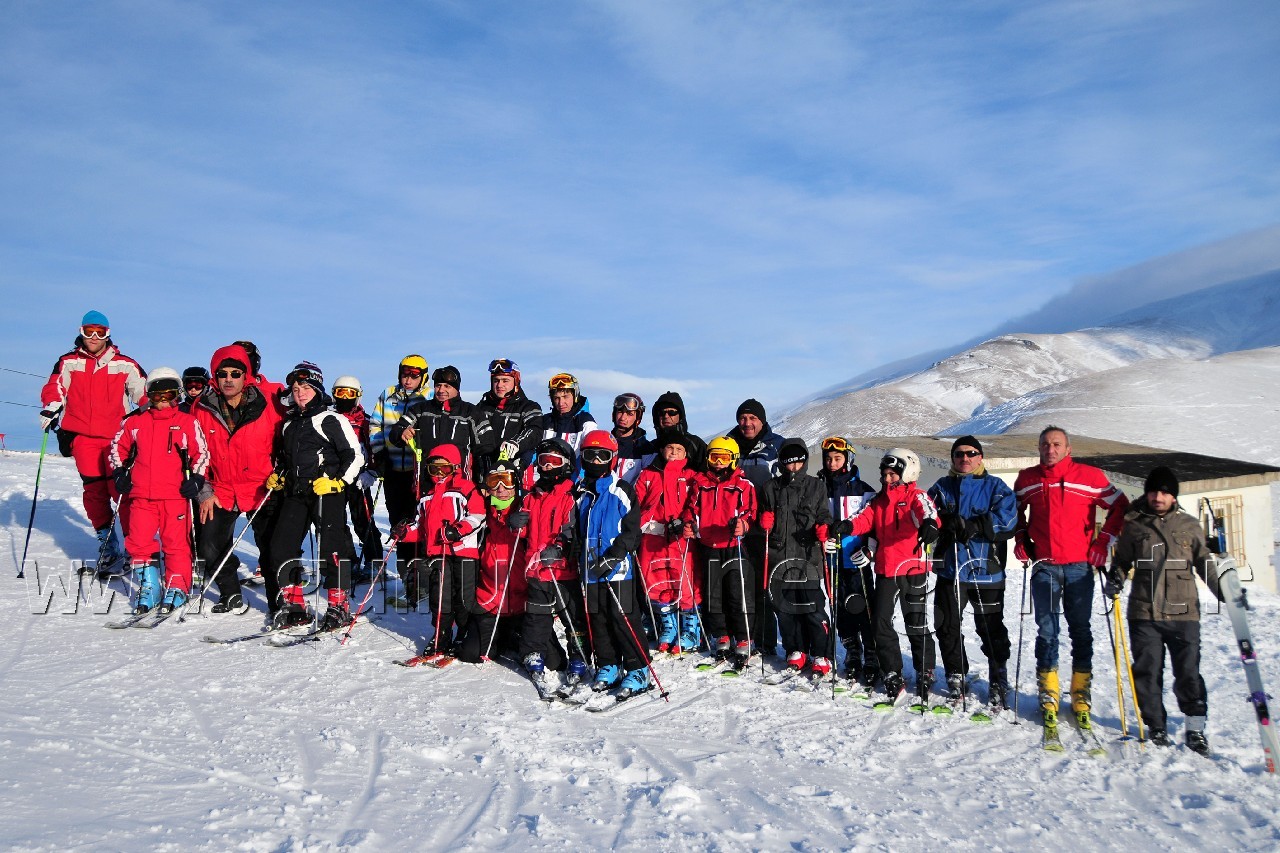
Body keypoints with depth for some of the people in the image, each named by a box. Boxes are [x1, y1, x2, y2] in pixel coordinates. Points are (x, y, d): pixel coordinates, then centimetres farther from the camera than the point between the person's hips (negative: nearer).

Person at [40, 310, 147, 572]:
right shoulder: (68, 363, 12)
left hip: (116, 435, -1)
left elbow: (144, 393, 11)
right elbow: (54, 389, 13)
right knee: (94, 490, -1)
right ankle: (107, 543, 7)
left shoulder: (125, 365, 8)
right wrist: (50, 409, -5)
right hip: (82, 435, 2)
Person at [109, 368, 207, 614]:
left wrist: (196, 479, -5)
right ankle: (148, 591, 17)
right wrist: (119, 473, 13)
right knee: (138, 542, 4)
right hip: (141, 495, 3)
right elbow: (118, 447, 23)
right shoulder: (134, 422, 10)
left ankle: (176, 590, 9)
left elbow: (201, 453, 5)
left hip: (175, 495, -3)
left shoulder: (187, 423, 3)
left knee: (176, 543, -2)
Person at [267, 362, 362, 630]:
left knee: (331, 546, -12)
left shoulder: (331, 420, -3)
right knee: (281, 546, 1)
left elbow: (354, 455, -6)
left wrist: (337, 482, -16)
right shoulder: (288, 423, 19)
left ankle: (340, 607, -3)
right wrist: (277, 477, 16)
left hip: (326, 493, -7)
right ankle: (294, 605, 11)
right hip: (295, 494, 7)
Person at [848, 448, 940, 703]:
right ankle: (893, 677, 16)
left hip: (912, 570, -5)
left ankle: (925, 675, 20)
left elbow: (926, 512, -24)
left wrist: (930, 524, -48)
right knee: (881, 623, 4)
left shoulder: (916, 496, -3)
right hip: (885, 570, 5)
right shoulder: (879, 500, 15)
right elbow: (864, 520, 2)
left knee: (916, 625, 4)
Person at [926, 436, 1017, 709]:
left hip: (987, 571, -3)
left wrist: (974, 525, -23)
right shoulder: (941, 487, 14)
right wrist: (944, 522, -17)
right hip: (949, 570, 3)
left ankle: (998, 683, 18)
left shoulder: (995, 487, 3)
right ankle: (956, 677, 23)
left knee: (992, 629, 4)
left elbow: (1007, 517, -12)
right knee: (947, 627, 7)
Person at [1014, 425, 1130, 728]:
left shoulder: (1090, 476, -2)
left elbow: (1120, 506, 5)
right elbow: (1015, 508, 23)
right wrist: (1020, 539, 11)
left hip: (1079, 565, -1)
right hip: (1044, 567, 2)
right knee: (1047, 631, 3)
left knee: (1080, 631, 7)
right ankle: (1048, 693, 12)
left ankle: (1081, 693, 16)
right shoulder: (1026, 479, 6)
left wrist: (1104, 541, -1)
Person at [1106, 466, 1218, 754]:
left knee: (1188, 671, 1)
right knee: (1148, 671, 4)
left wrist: (1225, 591, 8)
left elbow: (1204, 563, 15)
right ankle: (1156, 726, 17)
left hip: (1183, 612, 0)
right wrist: (1115, 579, -4)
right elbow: (1122, 560, 14)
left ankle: (1195, 728, 15)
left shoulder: (1190, 526, 7)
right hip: (1144, 613, 0)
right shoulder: (1133, 526, 6)